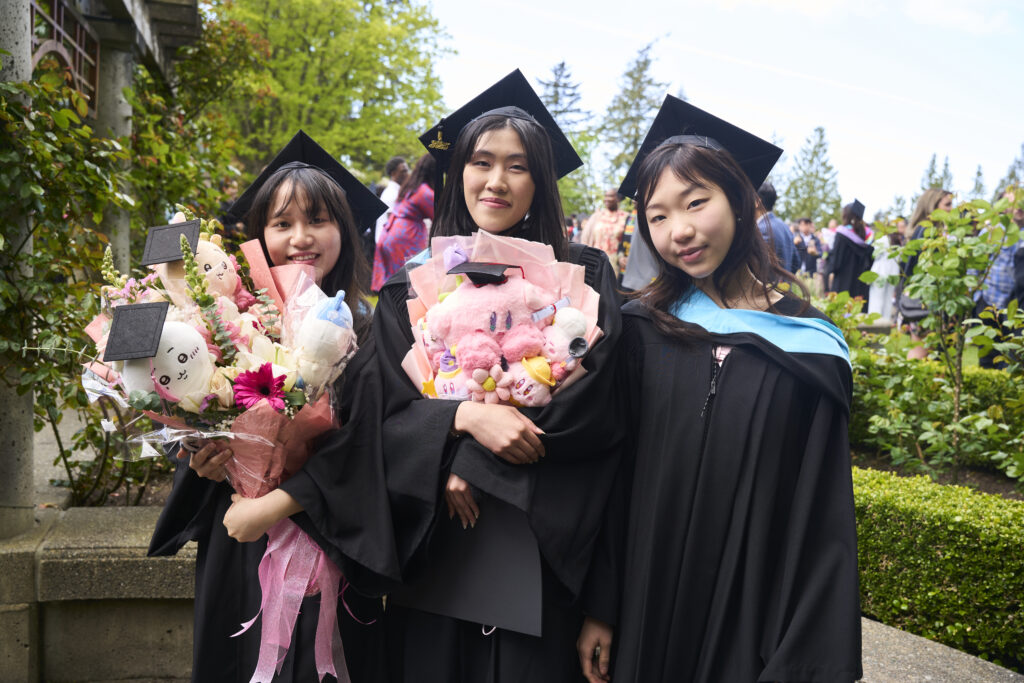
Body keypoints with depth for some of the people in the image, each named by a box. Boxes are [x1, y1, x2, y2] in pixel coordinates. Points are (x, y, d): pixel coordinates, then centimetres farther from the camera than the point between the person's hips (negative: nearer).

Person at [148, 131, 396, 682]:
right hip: (235, 558, 3)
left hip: (322, 549, -3)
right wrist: (203, 464, -11)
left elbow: (362, 446, -16)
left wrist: (273, 506, -20)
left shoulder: (365, 335, -8)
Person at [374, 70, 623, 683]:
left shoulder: (582, 276, 4)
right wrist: (465, 419, -18)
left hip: (539, 544, -1)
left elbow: (598, 403, -6)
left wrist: (473, 460, -13)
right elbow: (391, 412, 3)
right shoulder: (414, 287, 9)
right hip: (434, 544, 2)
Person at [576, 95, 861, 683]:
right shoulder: (644, 330, -2)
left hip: (757, 626, -1)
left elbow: (824, 520, -5)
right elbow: (612, 478, 0)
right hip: (645, 613, 1)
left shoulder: (808, 345, -5)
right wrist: (600, 610, -3)